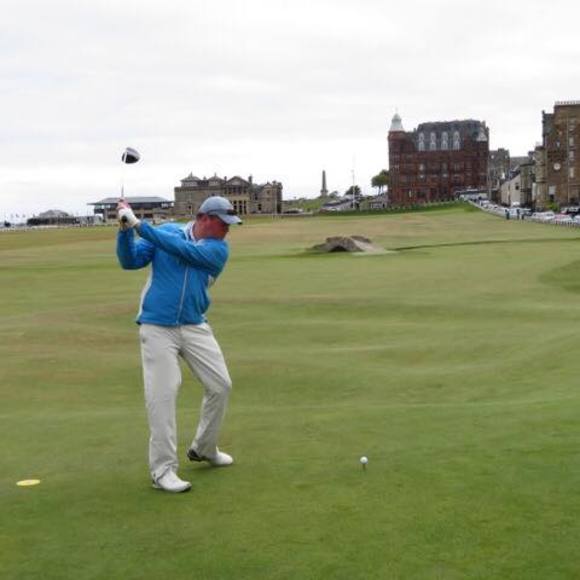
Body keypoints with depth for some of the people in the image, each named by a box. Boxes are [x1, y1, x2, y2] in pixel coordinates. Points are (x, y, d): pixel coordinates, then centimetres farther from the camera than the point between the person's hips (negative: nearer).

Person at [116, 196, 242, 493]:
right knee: (162, 395, -9)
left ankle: (204, 448, 28)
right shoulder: (167, 230, -1)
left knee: (221, 385, 5)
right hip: (157, 328, -3)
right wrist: (125, 231, -22)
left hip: (195, 327, 3)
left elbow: (182, 250, -19)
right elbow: (130, 261, -4)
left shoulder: (218, 249, -1)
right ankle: (162, 470, -1)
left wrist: (140, 225, -23)